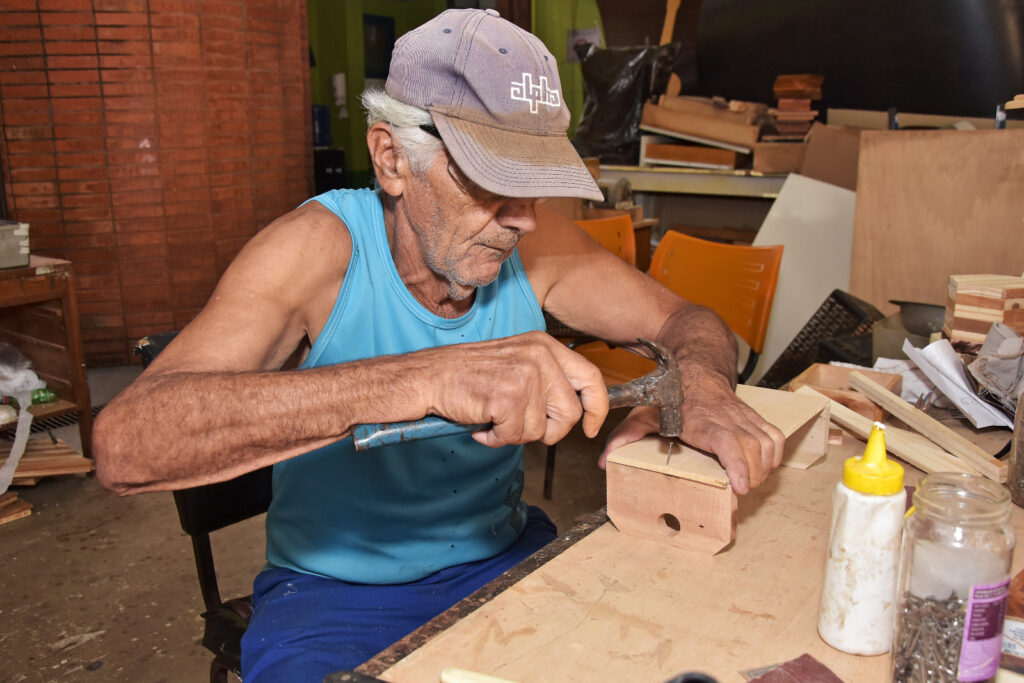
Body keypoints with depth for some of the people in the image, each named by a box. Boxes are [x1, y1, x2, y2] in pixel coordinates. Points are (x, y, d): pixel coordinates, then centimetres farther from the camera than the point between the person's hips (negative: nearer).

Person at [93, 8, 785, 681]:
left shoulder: (532, 241, -9)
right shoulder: (319, 249, -21)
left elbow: (686, 321, 1)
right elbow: (124, 443, -34)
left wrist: (698, 383, -25)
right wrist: (422, 378, -46)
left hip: (503, 558, 4)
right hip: (337, 593, -3)